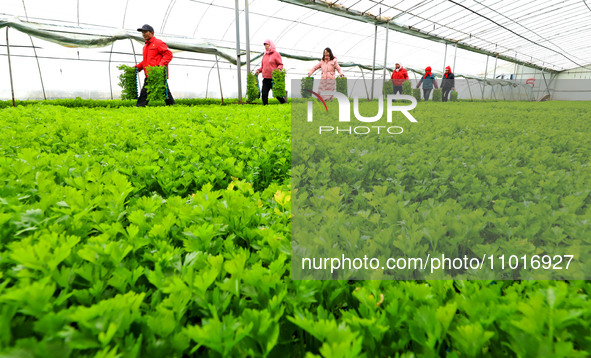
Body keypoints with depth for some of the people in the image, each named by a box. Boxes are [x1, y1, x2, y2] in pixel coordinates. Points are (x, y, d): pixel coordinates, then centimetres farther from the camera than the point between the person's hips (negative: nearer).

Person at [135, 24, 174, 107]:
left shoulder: (158, 43, -2)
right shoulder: (145, 46, 24)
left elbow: (168, 54, -11)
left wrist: (161, 64, -23)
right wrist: (137, 67, 17)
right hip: (149, 76, 8)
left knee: (165, 92, -1)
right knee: (144, 93, 4)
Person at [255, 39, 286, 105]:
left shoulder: (276, 54, 0)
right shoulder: (264, 55, 16)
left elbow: (280, 64, -3)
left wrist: (278, 69, -22)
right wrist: (259, 70, 6)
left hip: (274, 78, -5)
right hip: (266, 78, 5)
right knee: (264, 94, -2)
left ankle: (284, 103, 22)